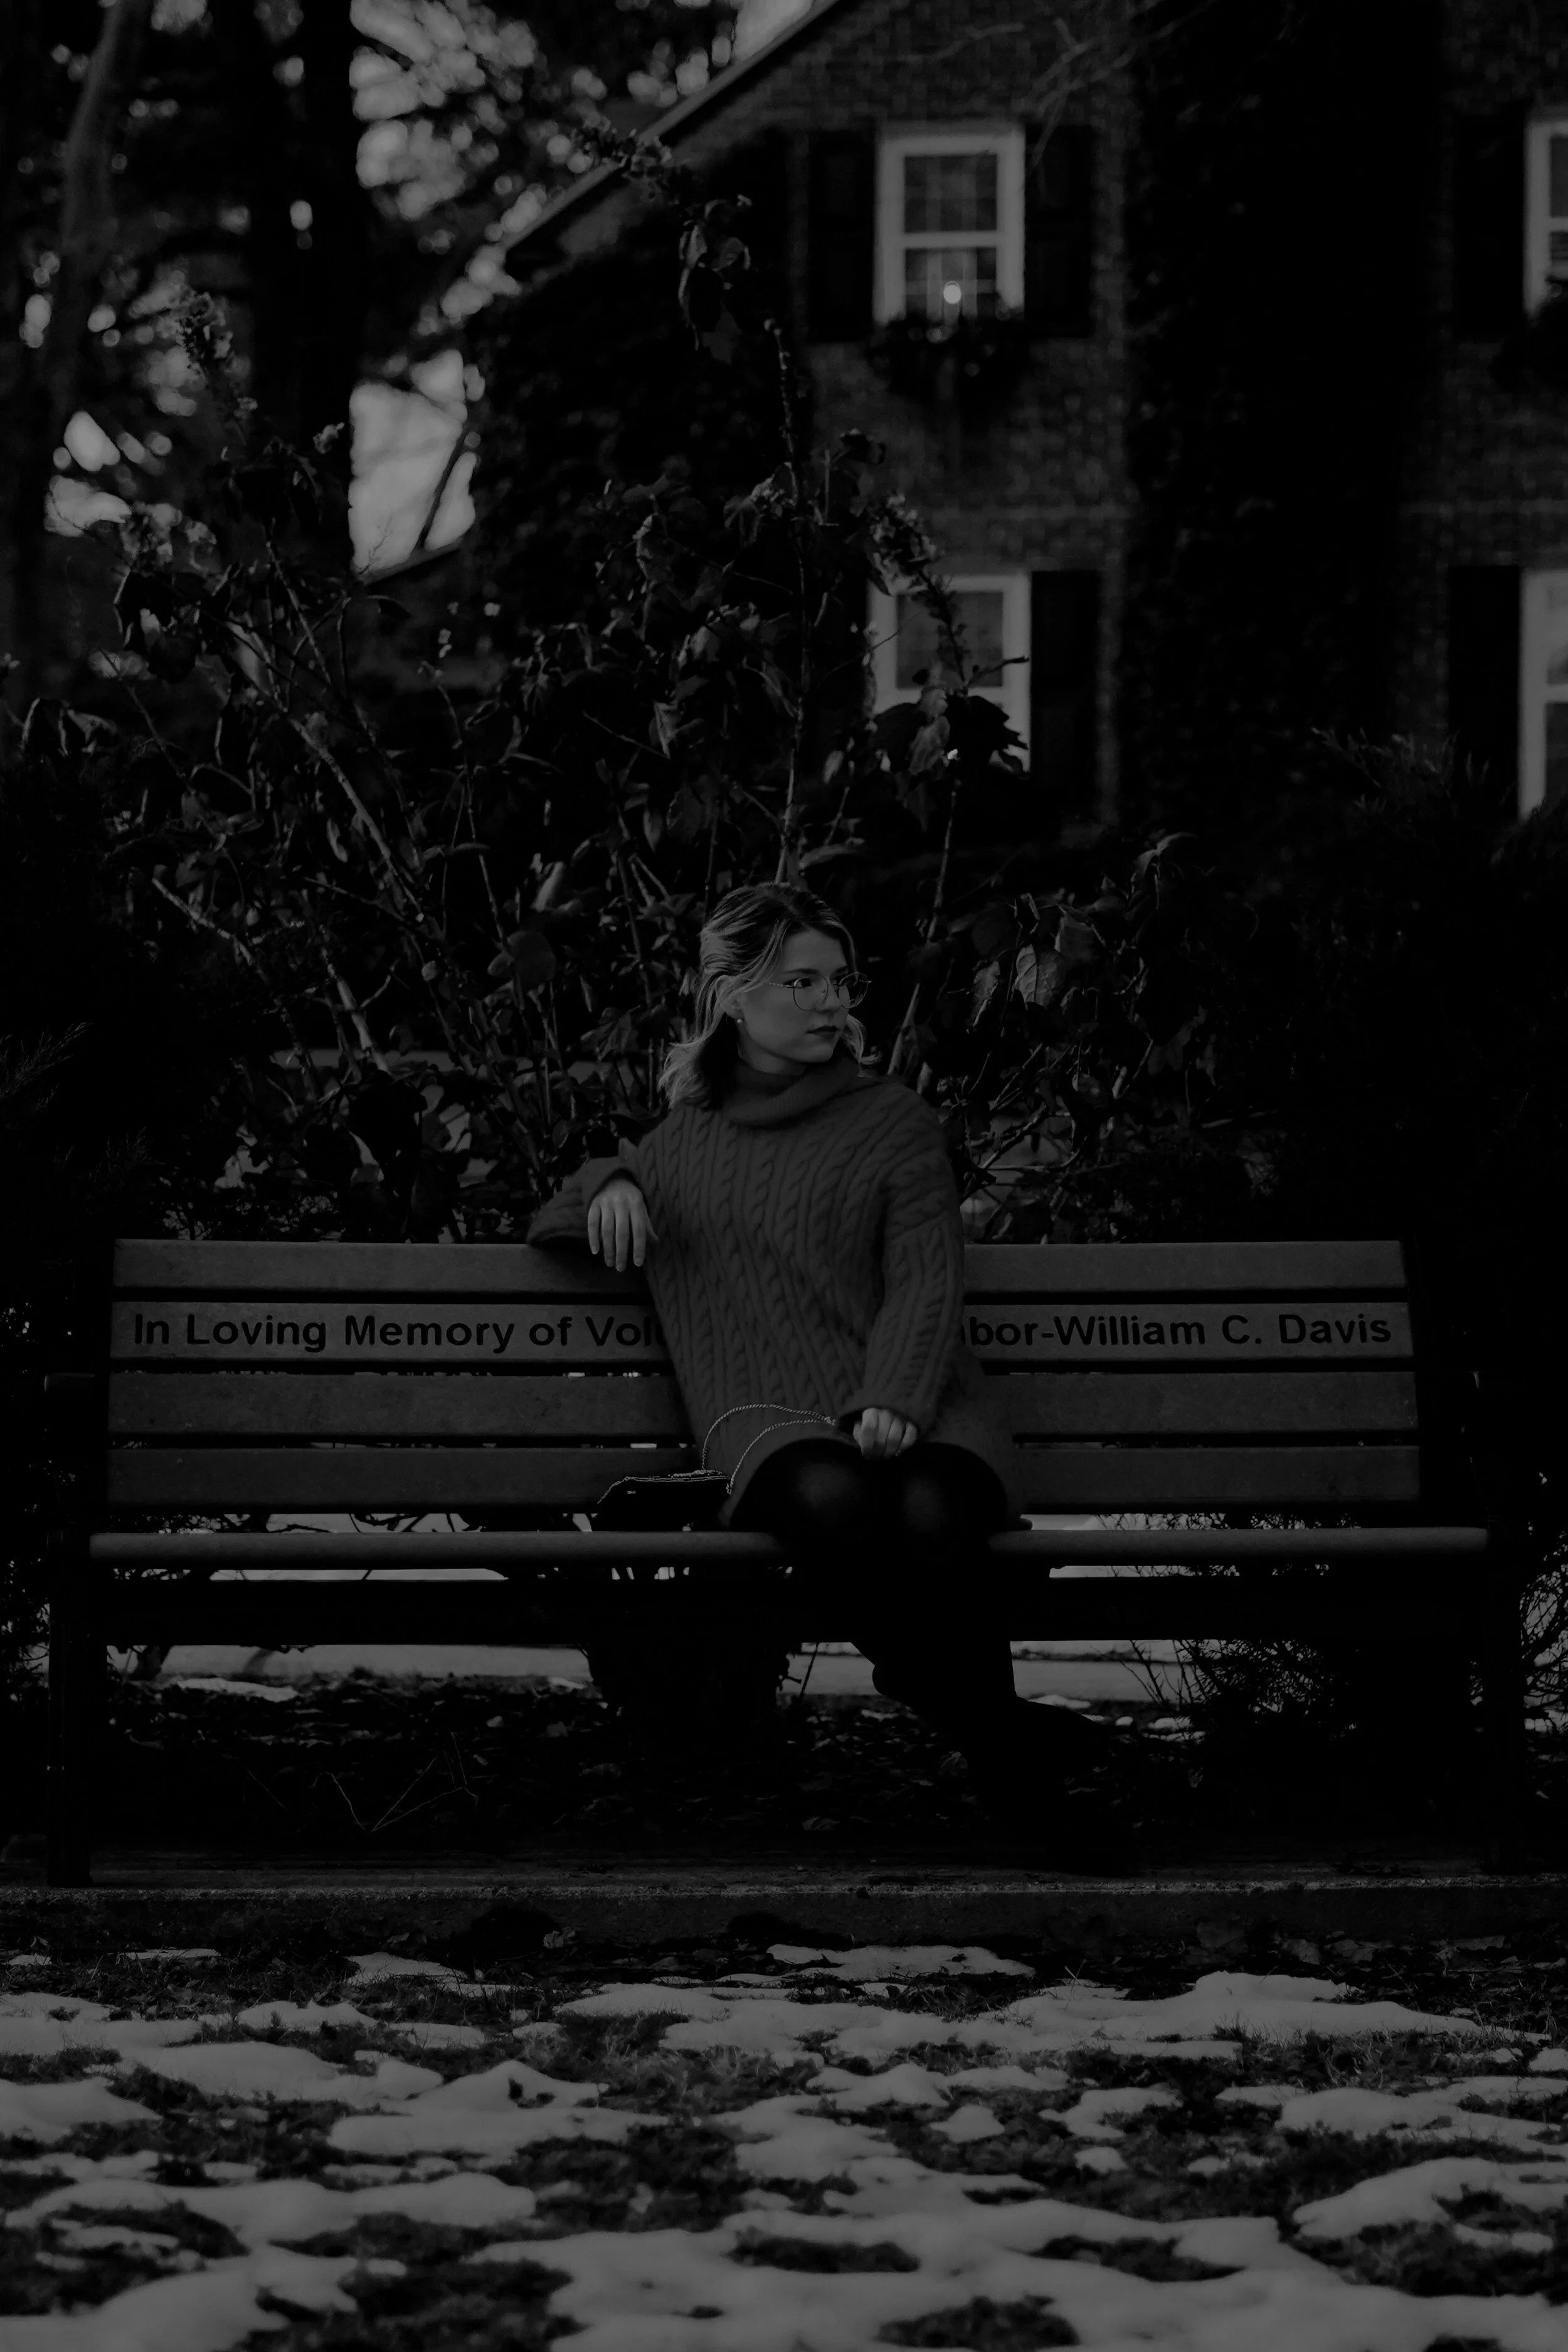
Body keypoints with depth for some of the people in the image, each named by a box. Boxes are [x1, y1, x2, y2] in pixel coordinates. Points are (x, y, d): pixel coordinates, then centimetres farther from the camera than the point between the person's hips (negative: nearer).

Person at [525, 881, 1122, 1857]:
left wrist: (894, 1401, -17)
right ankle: (1004, 1740, -29)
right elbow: (545, 1226, 37)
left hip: (913, 1407, -1)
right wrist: (608, 1184, 12)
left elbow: (926, 1281, 2)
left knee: (930, 1511, -39)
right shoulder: (680, 1144, 24)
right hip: (771, 1416, 1)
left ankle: (1010, 1776, -24)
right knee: (833, 1496, -39)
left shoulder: (894, 1120, 15)